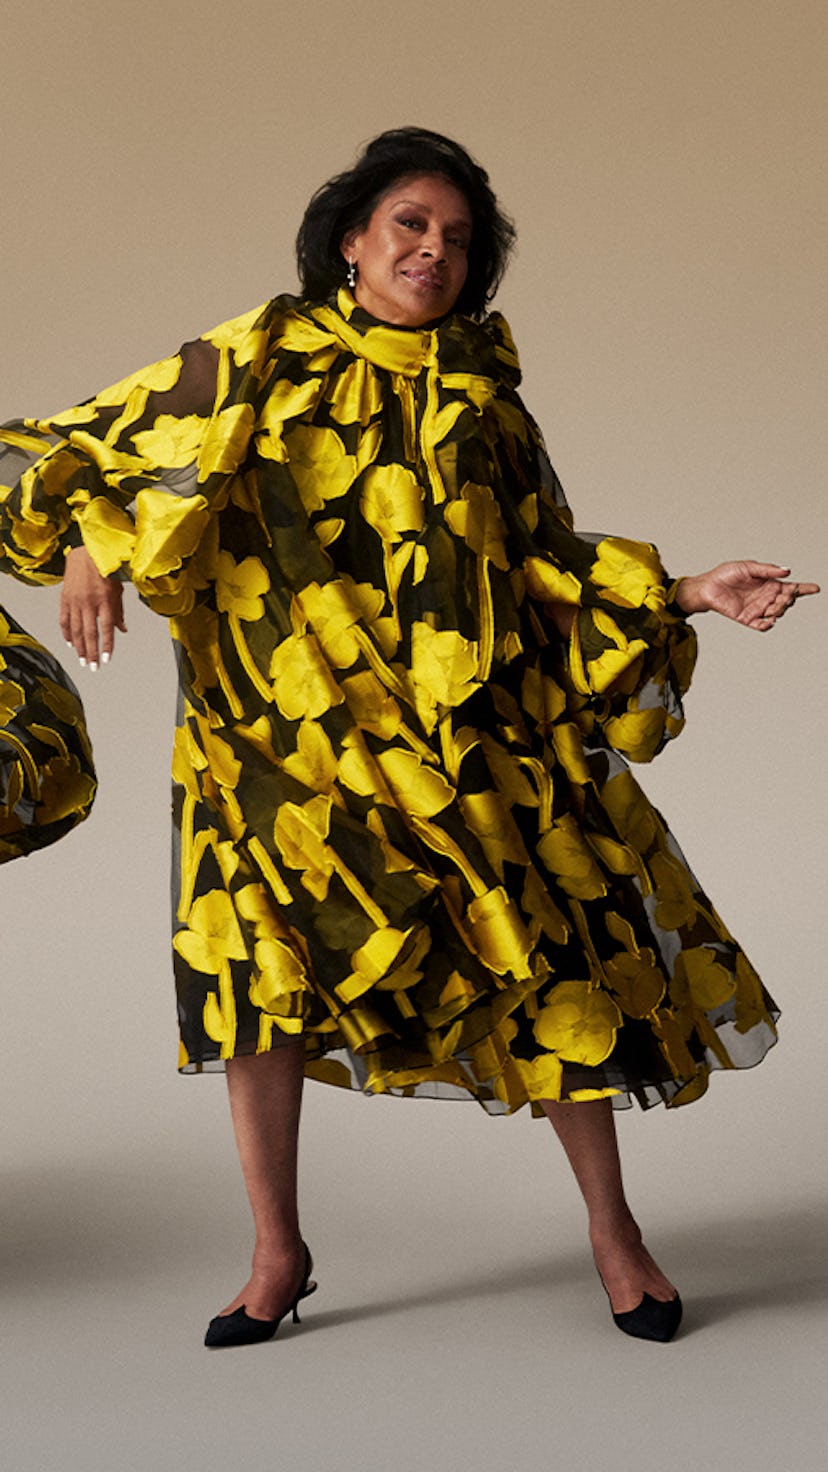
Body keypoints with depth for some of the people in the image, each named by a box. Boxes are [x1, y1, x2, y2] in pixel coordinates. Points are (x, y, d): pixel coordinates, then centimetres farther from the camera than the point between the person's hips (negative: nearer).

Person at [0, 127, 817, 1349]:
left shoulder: (481, 392, 10)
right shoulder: (260, 360, 4)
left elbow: (548, 561, 11)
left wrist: (689, 594, 0)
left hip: (469, 736, 1)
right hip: (287, 731, -1)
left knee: (550, 955, -2)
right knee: (265, 954, -3)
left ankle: (612, 1225, 15)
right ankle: (279, 1254, 13)